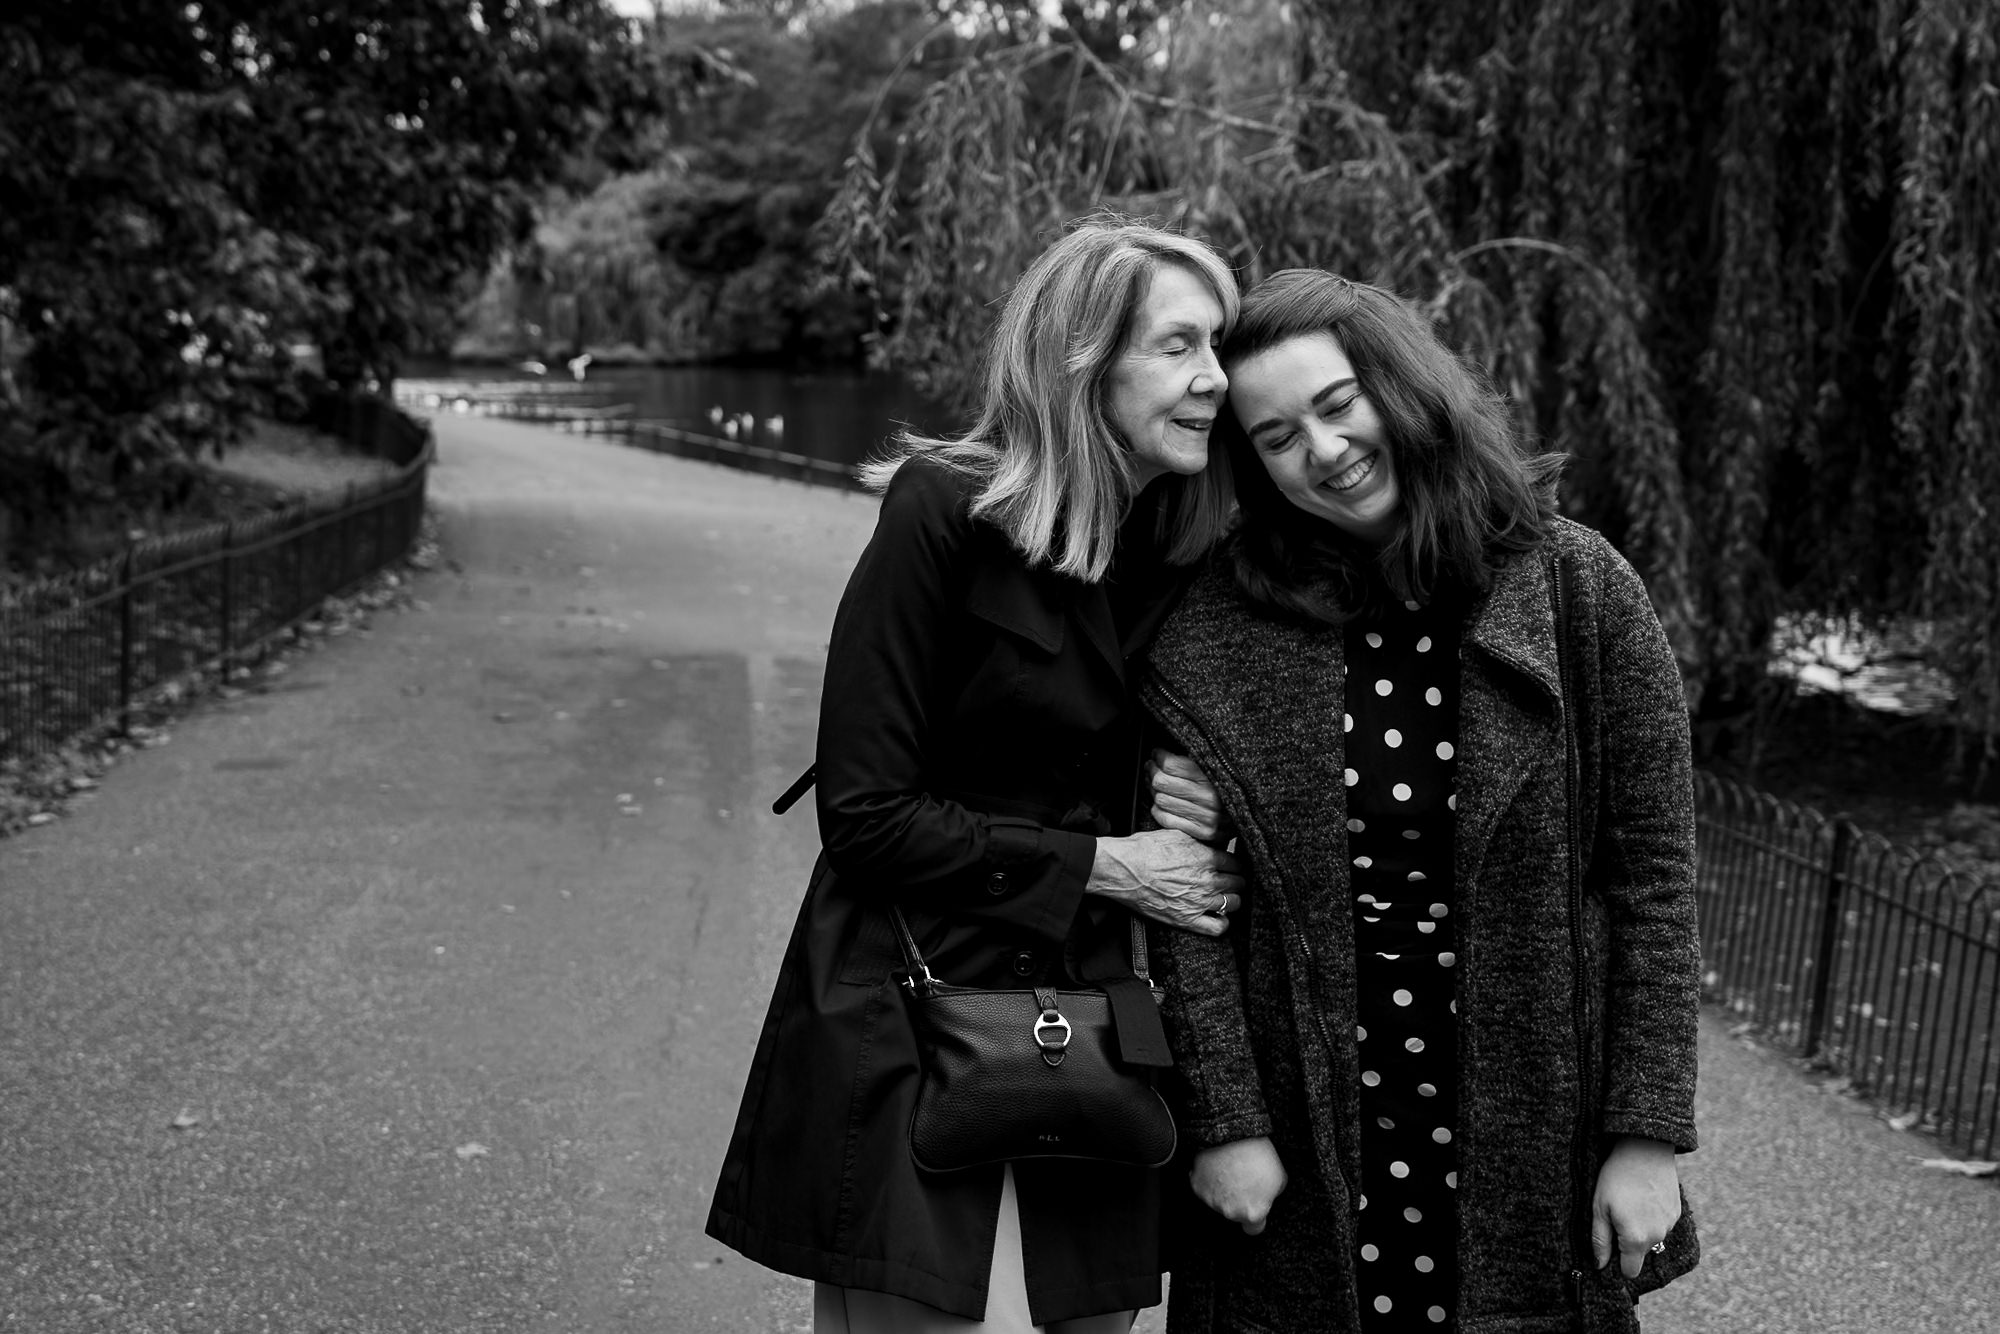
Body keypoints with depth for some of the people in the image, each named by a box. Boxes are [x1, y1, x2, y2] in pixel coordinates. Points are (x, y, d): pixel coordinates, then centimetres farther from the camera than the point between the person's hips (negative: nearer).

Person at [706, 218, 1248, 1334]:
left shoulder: (1194, 553, 4)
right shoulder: (944, 515, -13)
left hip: (1095, 1019, 6)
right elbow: (866, 813, -12)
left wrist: (1184, 825, -3)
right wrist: (1098, 866, -12)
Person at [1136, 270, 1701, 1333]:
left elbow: (1653, 873, -4)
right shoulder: (1214, 628, -5)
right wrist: (1223, 1119, -10)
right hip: (1298, 1142, 0)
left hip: (1529, 1143, 0)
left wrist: (1648, 1134, -6)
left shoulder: (1578, 588, -5)